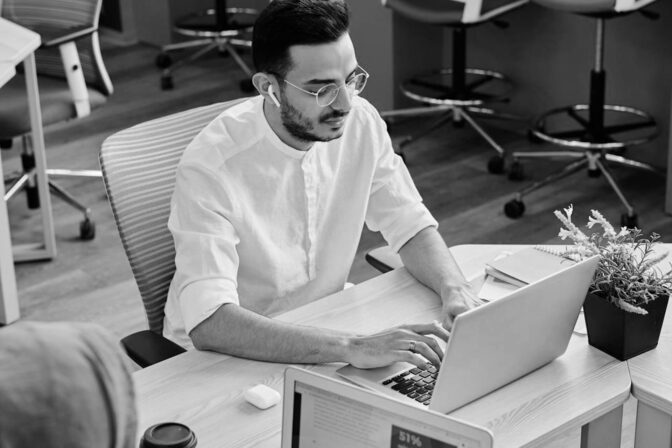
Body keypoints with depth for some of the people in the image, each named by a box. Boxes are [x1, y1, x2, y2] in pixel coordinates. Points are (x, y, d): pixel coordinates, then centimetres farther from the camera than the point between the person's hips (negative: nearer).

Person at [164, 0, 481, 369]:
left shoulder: (361, 123, -8)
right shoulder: (210, 168, -26)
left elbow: (412, 227, 2)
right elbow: (209, 324, -35)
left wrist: (455, 291, -19)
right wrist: (349, 348, -43)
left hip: (323, 324, 6)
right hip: (223, 355, -5)